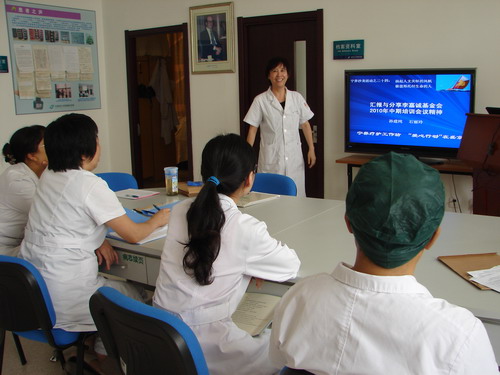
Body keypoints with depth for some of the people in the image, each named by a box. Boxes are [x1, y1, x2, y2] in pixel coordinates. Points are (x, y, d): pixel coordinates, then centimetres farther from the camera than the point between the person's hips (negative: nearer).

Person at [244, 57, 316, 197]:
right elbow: (252, 129, -1)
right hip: (271, 159, -2)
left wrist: (311, 149, 6)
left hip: (294, 158, 2)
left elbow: (305, 124, 11)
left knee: (296, 195, 4)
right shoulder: (260, 100, -1)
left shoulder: (297, 97, 6)